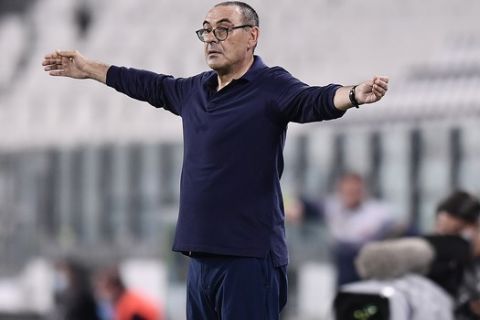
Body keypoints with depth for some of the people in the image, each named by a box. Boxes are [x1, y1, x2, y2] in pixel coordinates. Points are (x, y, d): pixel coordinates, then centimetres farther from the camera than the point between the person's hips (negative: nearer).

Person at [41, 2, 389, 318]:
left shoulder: (271, 86, -7)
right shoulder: (195, 90, 14)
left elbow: (314, 100, -25)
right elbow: (151, 86, 31)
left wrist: (354, 95, -47)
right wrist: (87, 68, 41)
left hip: (249, 257, -8)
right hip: (201, 256, 8)